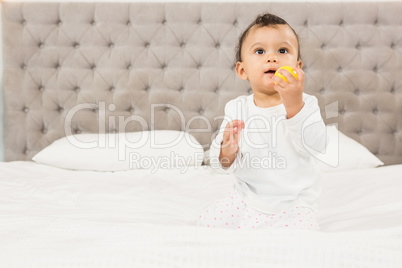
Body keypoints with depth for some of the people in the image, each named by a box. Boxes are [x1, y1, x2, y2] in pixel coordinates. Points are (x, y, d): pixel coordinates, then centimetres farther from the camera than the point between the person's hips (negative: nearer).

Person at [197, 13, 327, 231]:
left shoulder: (304, 104, -9)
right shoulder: (237, 108, -4)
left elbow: (315, 146, -27)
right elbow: (221, 164, -4)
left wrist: (294, 104, -38)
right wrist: (227, 150, -29)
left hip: (292, 204, -2)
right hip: (246, 199, 3)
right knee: (207, 221, -4)